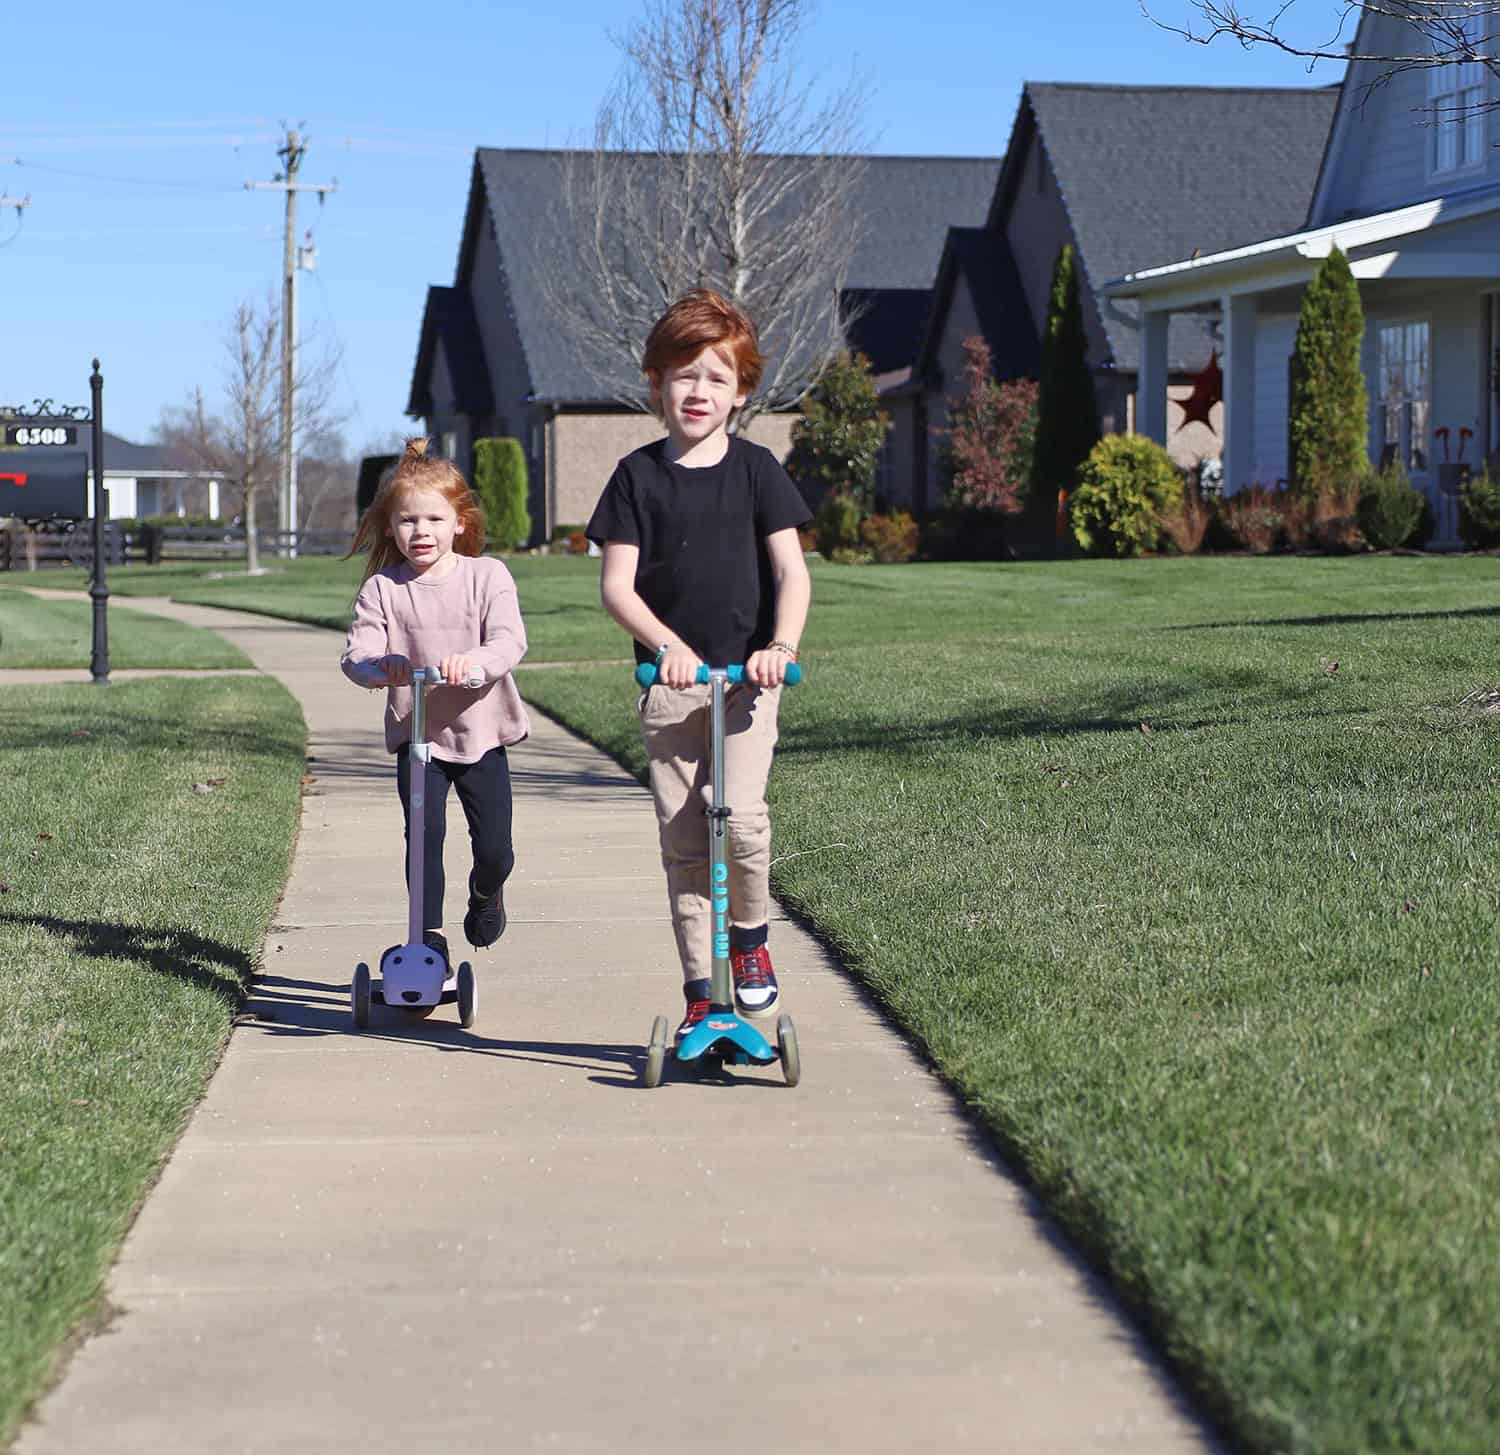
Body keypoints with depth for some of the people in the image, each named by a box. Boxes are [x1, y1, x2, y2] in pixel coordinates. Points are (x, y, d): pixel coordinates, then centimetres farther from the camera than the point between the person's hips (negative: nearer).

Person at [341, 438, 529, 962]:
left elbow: (509, 640, -18)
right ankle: (430, 935, 1)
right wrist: (378, 666, -37)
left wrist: (475, 661, -39)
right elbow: (356, 654, -13)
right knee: (424, 834, -12)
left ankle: (486, 891, 37)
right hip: (415, 730, 0)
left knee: (495, 848, 2)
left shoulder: (487, 575, -5)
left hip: (480, 728, 0)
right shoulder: (382, 589, -3)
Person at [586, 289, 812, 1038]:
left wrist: (781, 646, -18)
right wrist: (667, 645, -18)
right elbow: (616, 586, -1)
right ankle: (699, 989, 10)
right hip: (671, 680, 1)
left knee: (738, 811, -20)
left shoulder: (754, 469, 4)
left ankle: (750, 938, 6)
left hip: (747, 677, -1)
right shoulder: (639, 475, 4)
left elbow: (792, 571, -1)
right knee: (681, 837, 1)